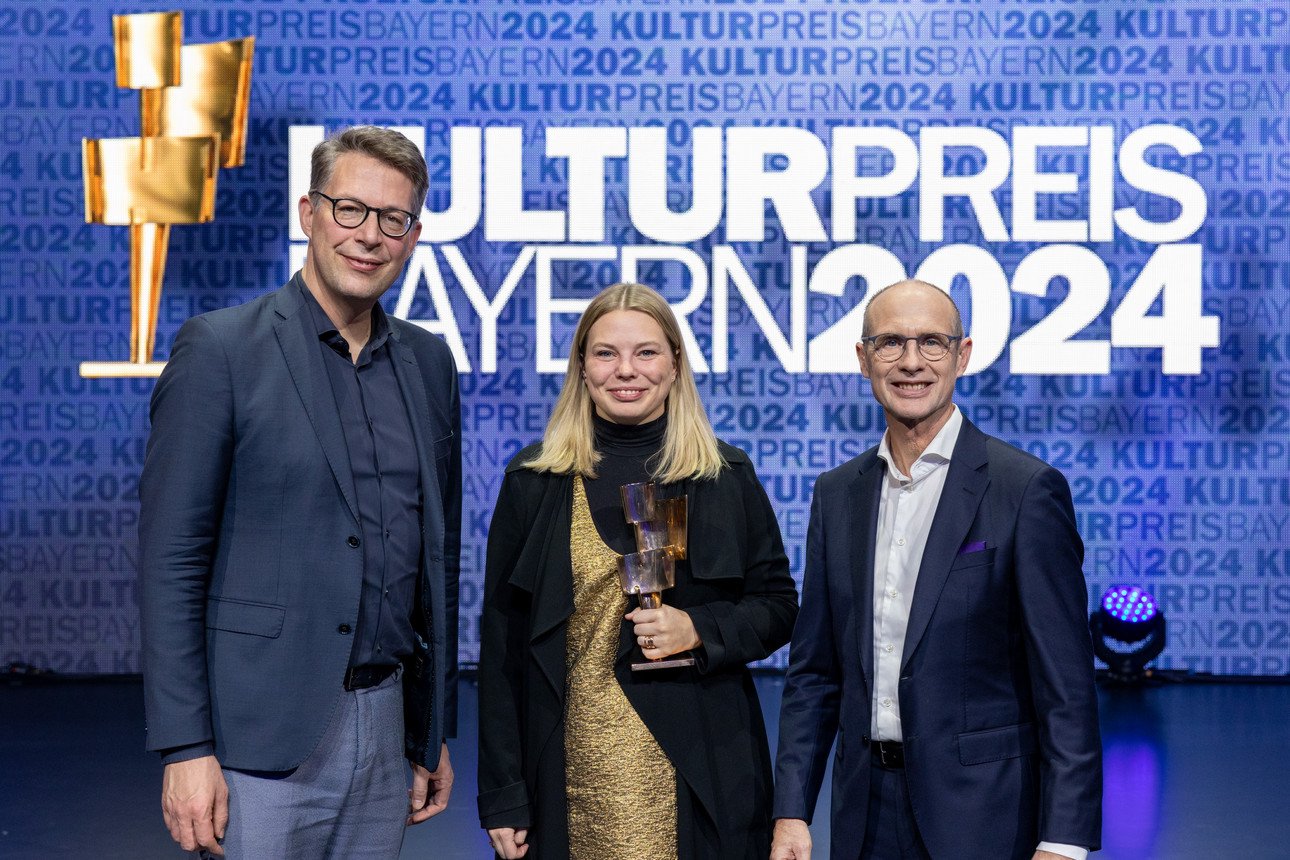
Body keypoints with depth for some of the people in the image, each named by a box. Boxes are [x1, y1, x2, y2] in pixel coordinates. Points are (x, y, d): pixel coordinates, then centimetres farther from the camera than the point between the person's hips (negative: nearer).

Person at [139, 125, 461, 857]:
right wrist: (185, 748, -13)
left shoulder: (429, 363, 10)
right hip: (262, 739, -5)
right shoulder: (221, 349, -6)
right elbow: (171, 558, -8)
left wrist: (436, 733, 14)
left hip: (383, 725, 5)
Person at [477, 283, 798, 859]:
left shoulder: (726, 477, 4)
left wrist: (700, 631, -13)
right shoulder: (533, 482, 3)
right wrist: (502, 796, -1)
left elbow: (778, 607, 8)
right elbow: (502, 642, 3)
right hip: (571, 776, 0)